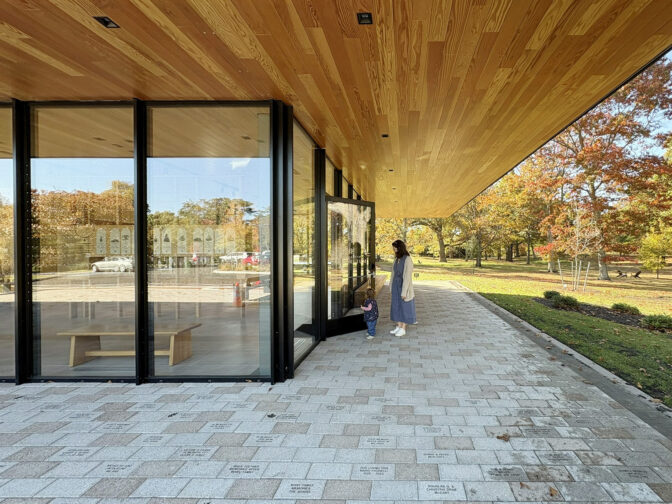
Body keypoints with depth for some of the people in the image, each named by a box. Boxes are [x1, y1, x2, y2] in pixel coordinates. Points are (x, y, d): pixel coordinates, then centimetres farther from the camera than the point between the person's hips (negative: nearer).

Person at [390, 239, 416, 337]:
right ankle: (398, 327, 24)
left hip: (404, 287, -8)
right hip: (396, 286, 8)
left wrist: (404, 292, -21)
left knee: (404, 308, 4)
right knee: (397, 307, 13)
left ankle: (403, 329, 15)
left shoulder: (408, 260, -21)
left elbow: (407, 277, -21)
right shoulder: (397, 259, 6)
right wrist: (392, 288, 15)